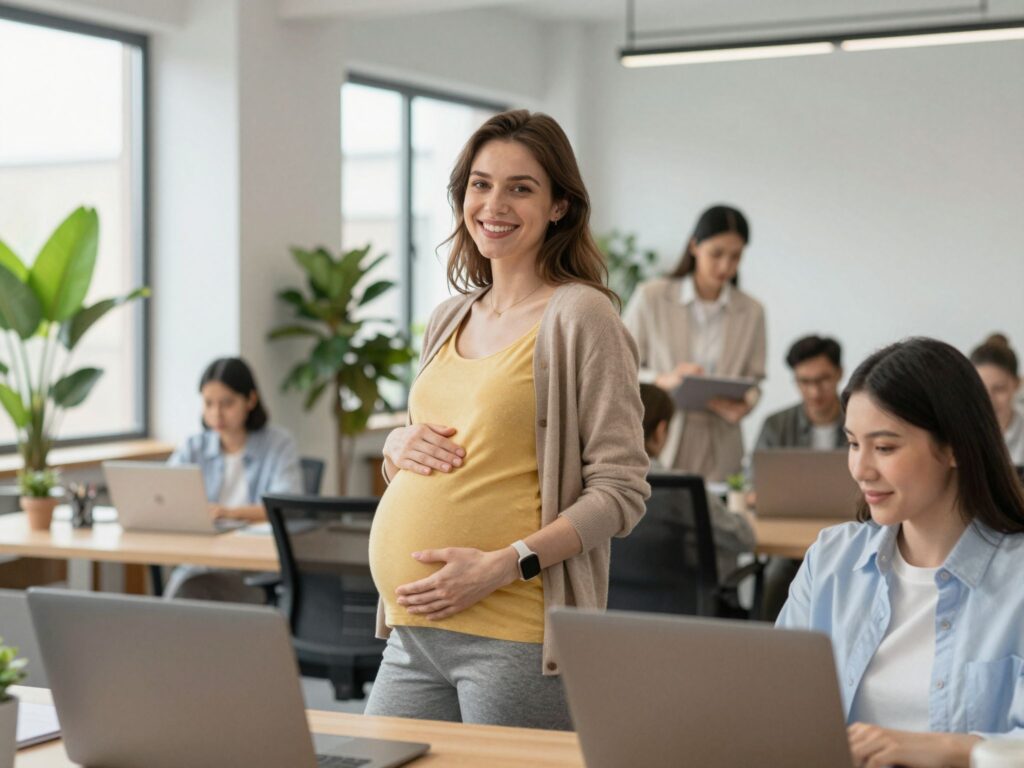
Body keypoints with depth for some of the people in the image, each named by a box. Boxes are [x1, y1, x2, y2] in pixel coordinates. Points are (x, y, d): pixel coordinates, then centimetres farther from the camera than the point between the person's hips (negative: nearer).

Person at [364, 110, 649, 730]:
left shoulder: (580, 316, -7)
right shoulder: (451, 319, 14)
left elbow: (621, 491, -11)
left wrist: (503, 565, -19)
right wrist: (399, 446, 3)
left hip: (515, 640, -6)